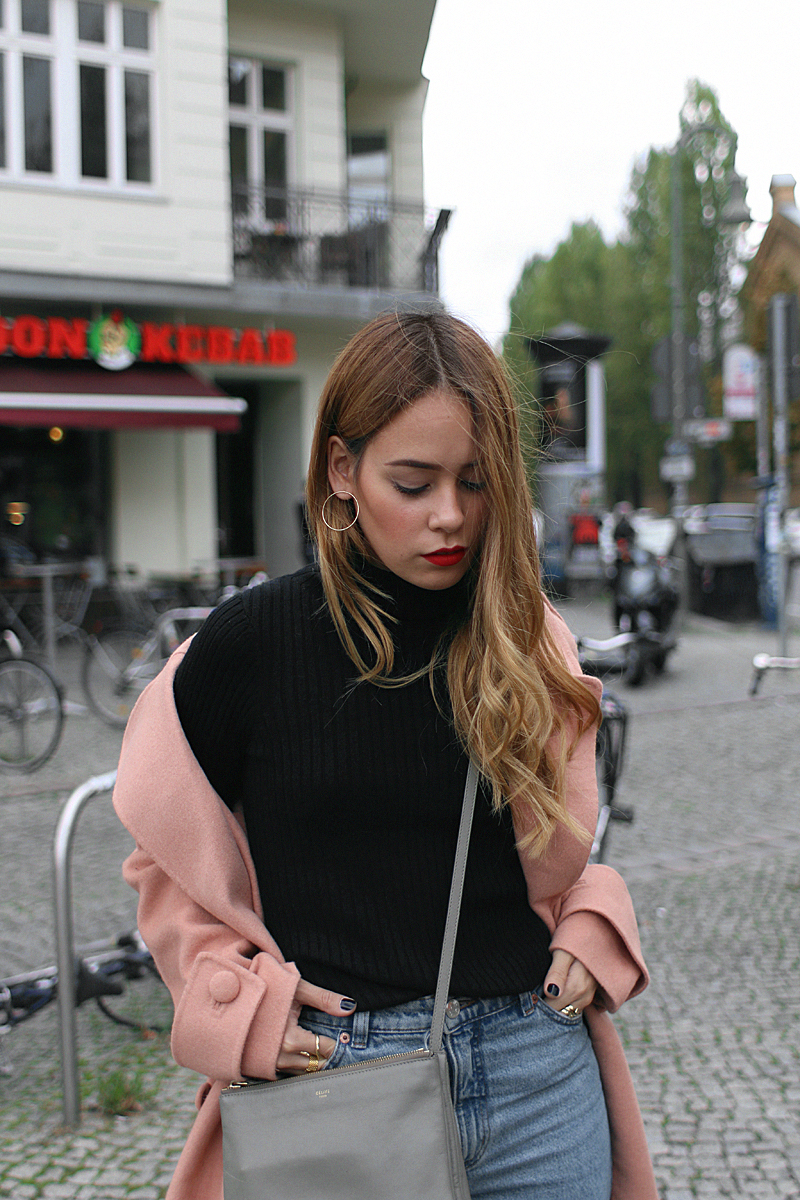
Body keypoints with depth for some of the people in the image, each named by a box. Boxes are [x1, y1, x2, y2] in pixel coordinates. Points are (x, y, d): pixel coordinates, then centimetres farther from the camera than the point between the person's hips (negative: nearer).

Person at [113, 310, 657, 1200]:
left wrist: (590, 930, -1)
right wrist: (236, 996, -7)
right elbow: (168, 861, 5)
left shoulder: (534, 644, 2)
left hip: (539, 1071, 3)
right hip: (338, 1070, -2)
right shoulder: (251, 644, -7)